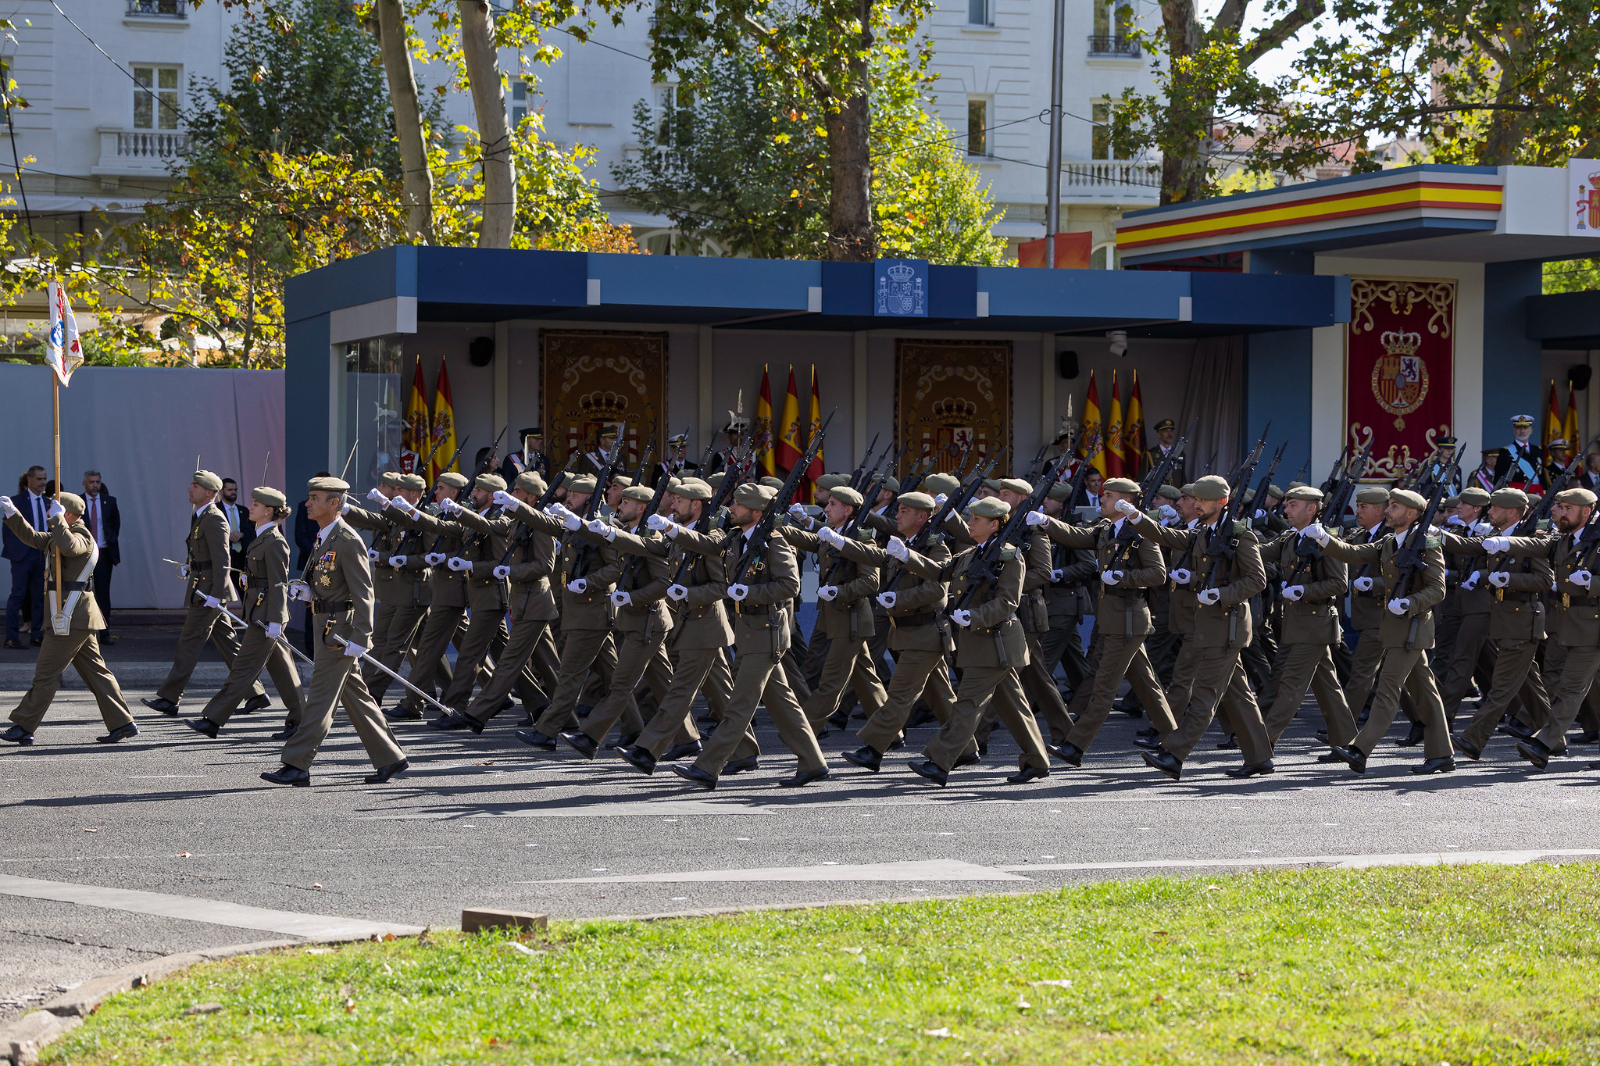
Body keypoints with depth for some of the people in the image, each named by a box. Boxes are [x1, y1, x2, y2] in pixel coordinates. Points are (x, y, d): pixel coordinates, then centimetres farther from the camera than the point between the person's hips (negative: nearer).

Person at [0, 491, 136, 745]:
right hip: (77, 617, 10)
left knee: (46, 673, -4)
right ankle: (122, 723, 6)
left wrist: (57, 518, -26)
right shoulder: (60, 535, 18)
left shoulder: (82, 537, -13)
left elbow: (68, 547, -37)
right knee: (94, 670, 8)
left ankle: (24, 727, 2)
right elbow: (31, 537, 26)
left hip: (71, 616, -10)